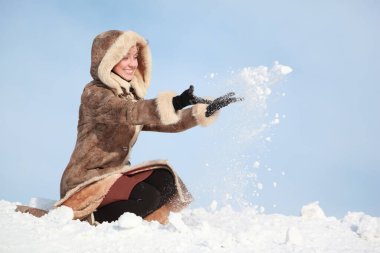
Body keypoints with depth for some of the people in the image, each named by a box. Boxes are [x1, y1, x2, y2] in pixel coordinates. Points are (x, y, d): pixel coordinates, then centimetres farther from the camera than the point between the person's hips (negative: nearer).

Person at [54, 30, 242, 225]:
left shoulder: (130, 95, 12)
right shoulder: (94, 93, -12)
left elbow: (170, 123, 6)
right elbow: (128, 112, -32)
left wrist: (207, 110, -9)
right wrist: (175, 103, -47)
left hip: (113, 174, 8)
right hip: (85, 183, -8)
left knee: (165, 180, -12)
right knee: (147, 197, -26)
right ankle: (91, 220, -8)